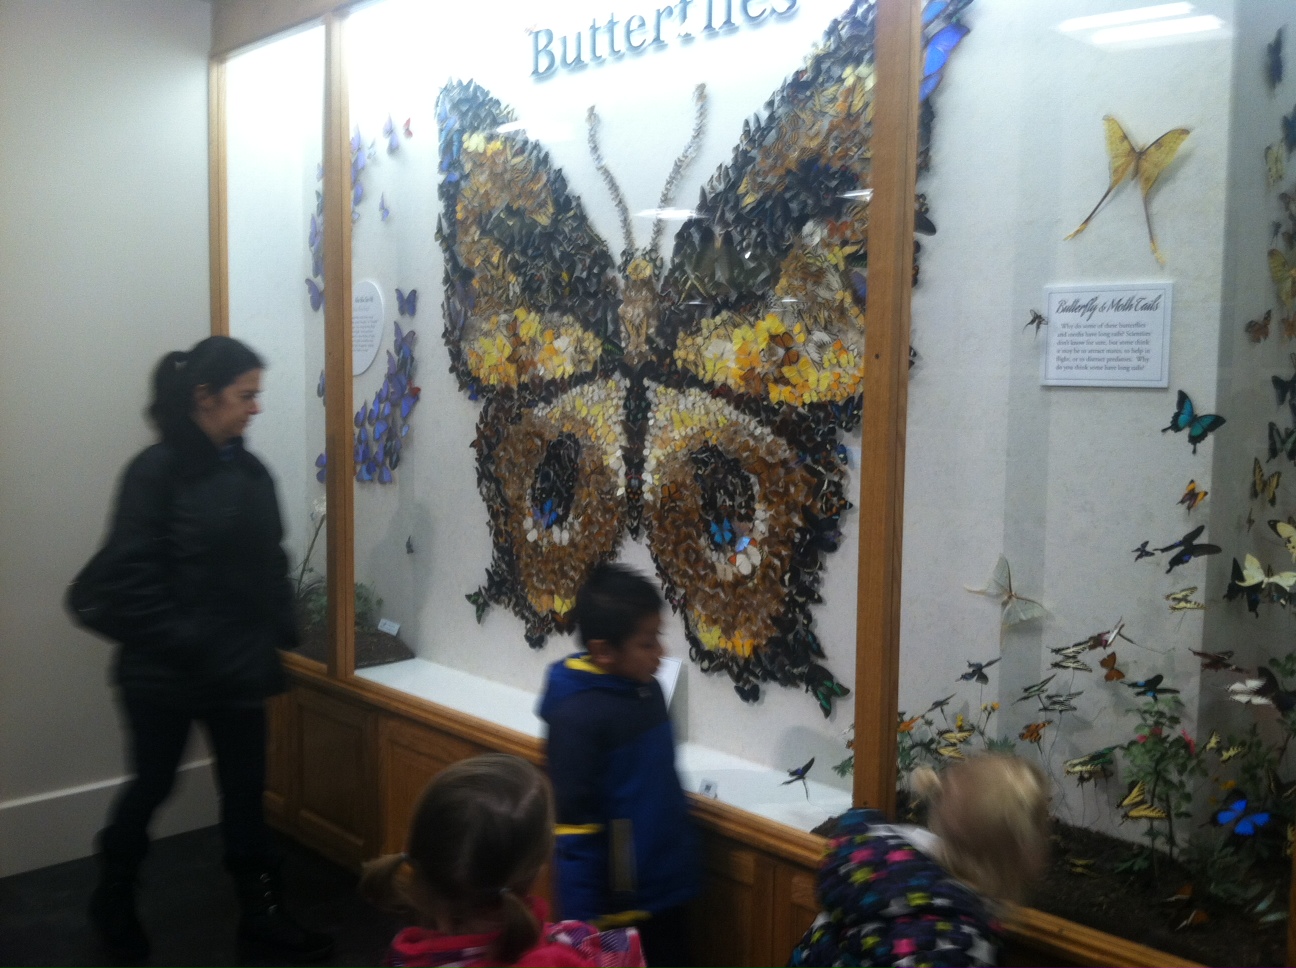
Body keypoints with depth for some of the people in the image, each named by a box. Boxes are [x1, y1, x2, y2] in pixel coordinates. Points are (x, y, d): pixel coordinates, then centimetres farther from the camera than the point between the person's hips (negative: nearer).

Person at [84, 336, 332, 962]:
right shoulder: (156, 471, -13)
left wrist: (276, 638, 2)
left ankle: (260, 915, 23)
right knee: (153, 786, 13)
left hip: (239, 670, 5)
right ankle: (113, 901, 38)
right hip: (165, 674, -5)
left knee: (246, 789, 10)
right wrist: (184, 645, -19)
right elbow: (131, 575, -17)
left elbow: (271, 565, 9)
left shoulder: (250, 471, 5)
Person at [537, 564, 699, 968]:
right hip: (618, 907, -7)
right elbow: (575, 833, -21)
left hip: (667, 889, 7)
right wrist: (586, 926, -18)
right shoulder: (578, 716, -23)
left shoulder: (645, 689, -1)